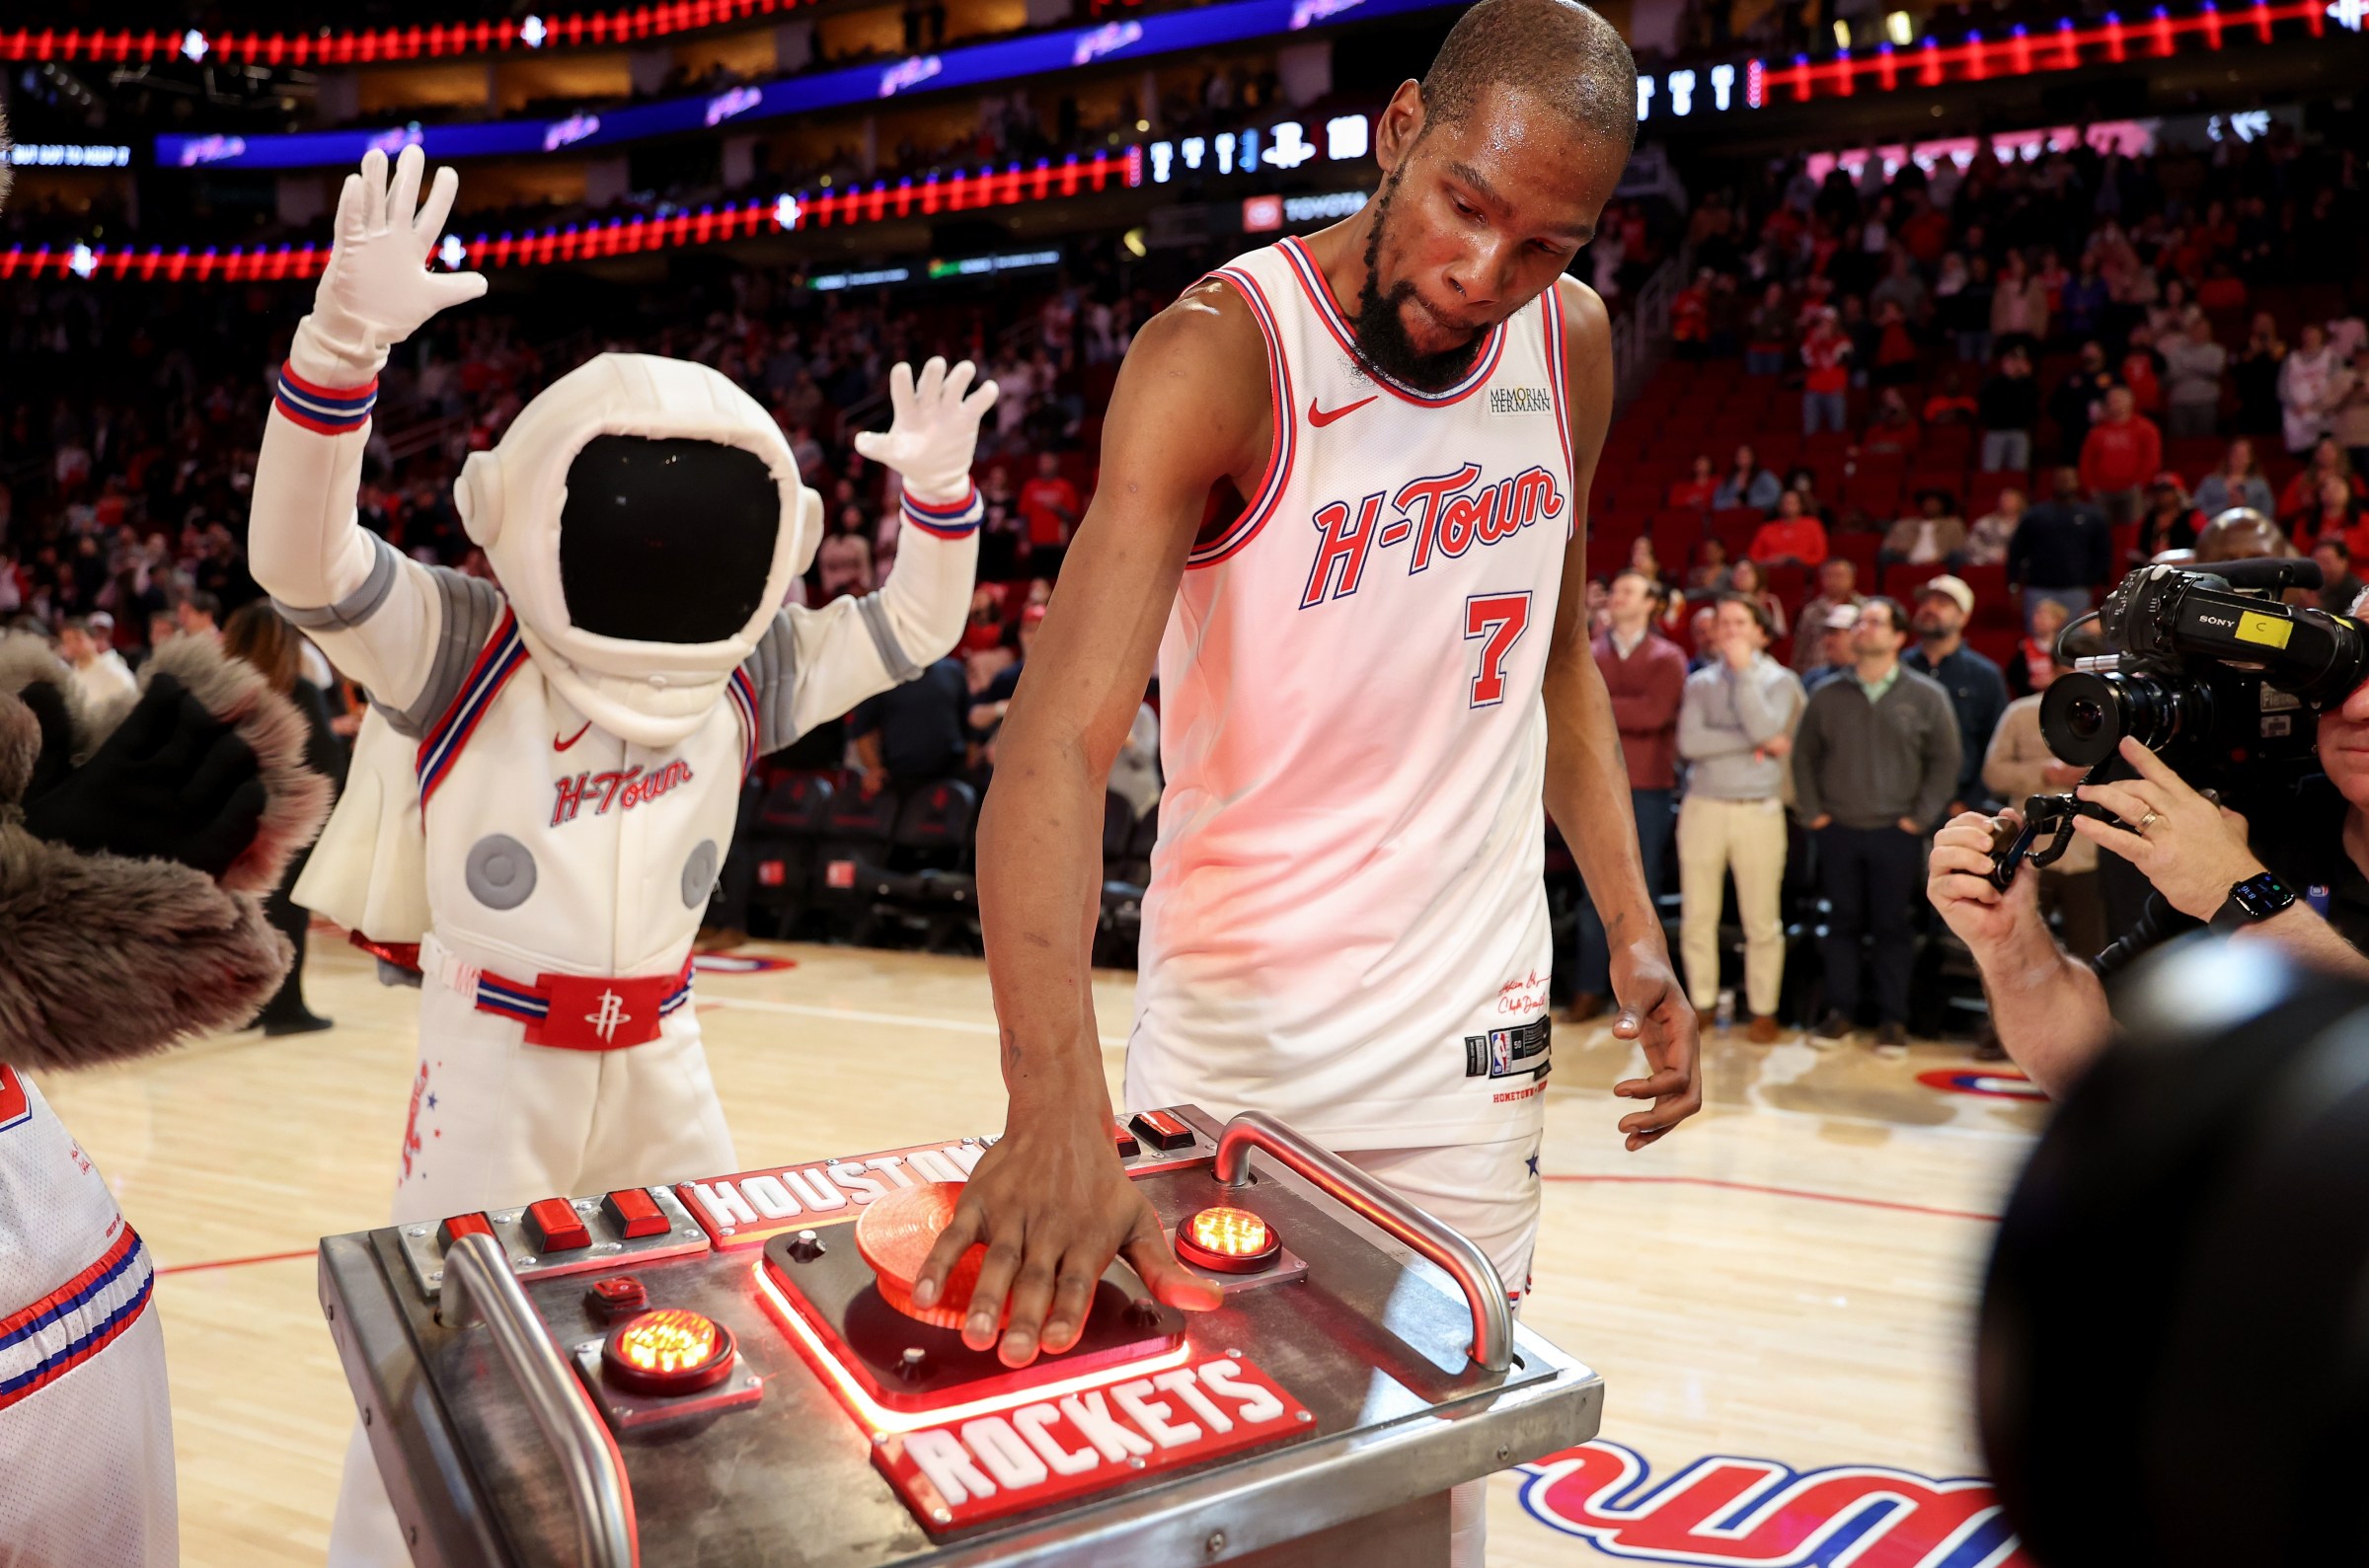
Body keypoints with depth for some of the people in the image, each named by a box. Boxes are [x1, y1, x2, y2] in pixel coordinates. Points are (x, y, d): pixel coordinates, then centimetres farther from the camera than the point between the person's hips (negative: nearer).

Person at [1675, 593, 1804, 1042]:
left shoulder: (1780, 680, 4)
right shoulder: (1700, 682, 8)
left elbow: (1764, 727, -16)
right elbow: (1690, 742, -8)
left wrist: (1744, 669, -10)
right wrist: (1759, 743, -11)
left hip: (1759, 811, -2)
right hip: (1703, 807, 2)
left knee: (1762, 921, 1)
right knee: (1696, 917, 6)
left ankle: (1762, 1009, 13)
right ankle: (1702, 1003, 19)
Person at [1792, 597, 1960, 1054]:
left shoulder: (1925, 696, 0)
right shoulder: (1827, 695, 5)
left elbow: (1944, 761, 3)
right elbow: (1803, 755, 12)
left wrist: (1920, 818, -3)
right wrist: (1812, 811, 4)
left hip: (1896, 833, -2)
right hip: (1838, 830, 2)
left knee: (1891, 926, 3)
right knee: (1842, 923, 7)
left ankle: (1892, 1018, 12)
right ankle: (1840, 1012, 15)